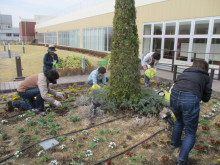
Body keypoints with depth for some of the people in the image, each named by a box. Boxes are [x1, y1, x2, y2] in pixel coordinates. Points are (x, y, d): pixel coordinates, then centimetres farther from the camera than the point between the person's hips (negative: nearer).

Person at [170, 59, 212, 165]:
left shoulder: (184, 73, 29)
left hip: (174, 96, 4)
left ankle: (175, 142, 48)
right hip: (190, 99, -4)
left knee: (179, 120, 34)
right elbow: (206, 98, 21)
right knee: (190, 133, 12)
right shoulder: (206, 77, 21)